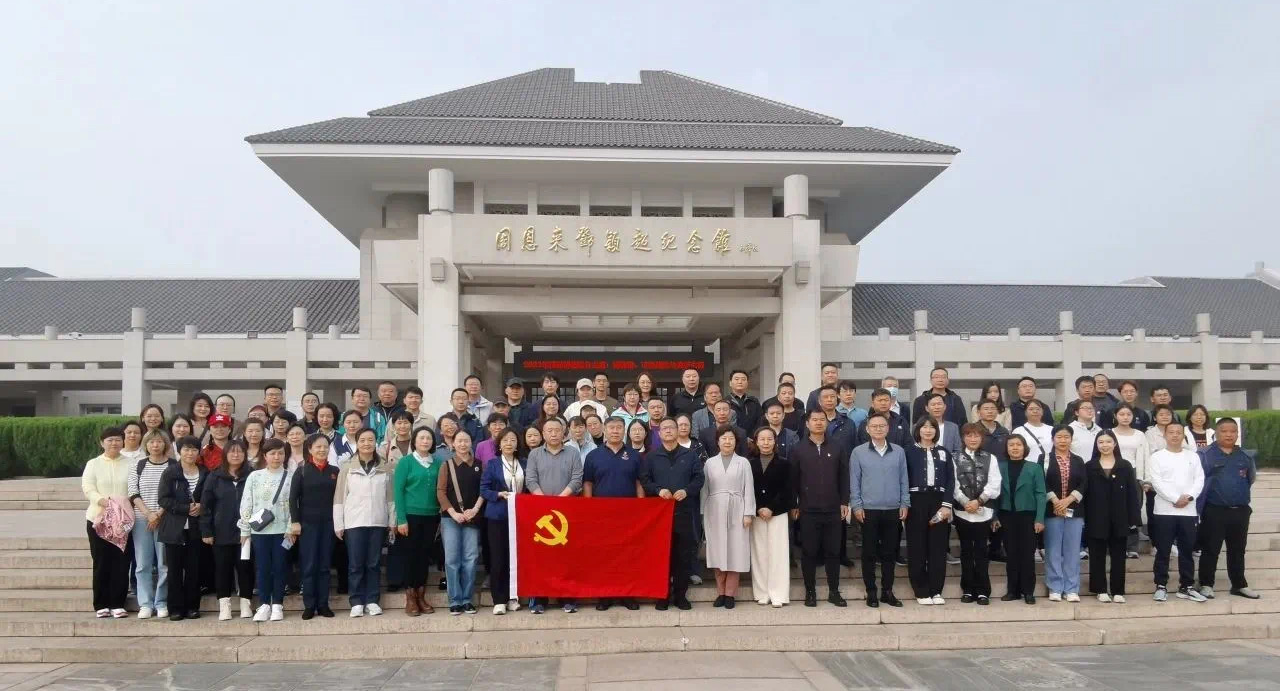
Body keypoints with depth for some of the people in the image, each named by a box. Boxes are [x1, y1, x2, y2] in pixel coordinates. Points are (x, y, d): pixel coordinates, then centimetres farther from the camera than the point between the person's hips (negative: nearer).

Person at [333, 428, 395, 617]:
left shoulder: (385, 468, 7)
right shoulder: (347, 468, 3)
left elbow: (390, 496, 9)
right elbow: (339, 497, 2)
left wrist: (392, 521, 6)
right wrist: (338, 524, -2)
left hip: (378, 522, 1)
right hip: (354, 522, -1)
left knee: (373, 563, 5)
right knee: (355, 564, 0)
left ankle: (372, 601, 11)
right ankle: (357, 602, 7)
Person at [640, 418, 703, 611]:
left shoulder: (690, 455, 10)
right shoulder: (651, 457, 8)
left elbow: (698, 478, 5)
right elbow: (644, 480, 2)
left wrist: (686, 490, -12)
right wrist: (658, 490, -14)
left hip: (683, 510, 1)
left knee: (683, 554, 2)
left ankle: (680, 595, 10)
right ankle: (663, 595, 10)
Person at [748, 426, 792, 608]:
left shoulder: (784, 463, 3)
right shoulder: (750, 464, 6)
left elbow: (786, 490, -2)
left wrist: (771, 509, -10)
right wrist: (758, 510, -8)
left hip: (778, 513, -1)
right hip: (756, 514, 2)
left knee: (777, 553, -4)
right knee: (759, 553, 2)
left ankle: (778, 595, -1)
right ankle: (762, 593, 8)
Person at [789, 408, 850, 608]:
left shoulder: (837, 449, 6)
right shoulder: (798, 450, 2)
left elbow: (844, 477, 7)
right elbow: (792, 480, 2)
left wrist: (844, 503, 2)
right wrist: (793, 506, -1)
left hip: (833, 509, 1)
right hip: (808, 510, -1)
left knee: (833, 552, 6)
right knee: (809, 552, 4)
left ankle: (834, 592, 16)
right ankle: (810, 592, 13)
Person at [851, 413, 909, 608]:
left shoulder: (899, 451, 4)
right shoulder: (858, 452, -1)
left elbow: (904, 480, 8)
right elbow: (854, 481, 0)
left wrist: (905, 504, 3)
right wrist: (857, 506, -5)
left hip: (893, 510, 2)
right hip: (869, 510, -2)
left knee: (889, 553, 8)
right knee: (869, 553, 4)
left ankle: (887, 591, 18)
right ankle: (871, 592, 14)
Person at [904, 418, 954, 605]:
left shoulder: (943, 452, 13)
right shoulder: (910, 451, 5)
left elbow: (950, 480, 7)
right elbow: (903, 479, 0)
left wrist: (947, 504, -5)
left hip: (939, 501, 2)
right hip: (916, 502, -2)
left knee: (938, 546, 3)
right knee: (917, 547, -1)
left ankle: (936, 590, 10)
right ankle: (921, 591, 5)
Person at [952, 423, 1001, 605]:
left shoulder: (990, 458, 8)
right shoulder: (956, 459, 5)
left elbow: (994, 485, -2)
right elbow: (954, 484, -3)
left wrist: (979, 501, -12)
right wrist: (965, 502, -13)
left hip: (983, 511, 0)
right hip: (962, 511, 0)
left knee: (981, 552, 2)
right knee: (966, 552, 7)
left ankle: (983, 591, 7)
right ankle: (968, 590, 13)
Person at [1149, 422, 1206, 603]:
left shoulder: (1193, 457, 11)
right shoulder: (1156, 457, 0)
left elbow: (1199, 479, 2)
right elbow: (1157, 483, -9)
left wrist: (1189, 496, -14)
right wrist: (1176, 499, -16)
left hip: (1189, 511, 3)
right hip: (1165, 510, -3)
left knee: (1187, 551, 8)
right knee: (1163, 551, 1)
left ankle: (1186, 587, 17)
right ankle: (1161, 586, 7)